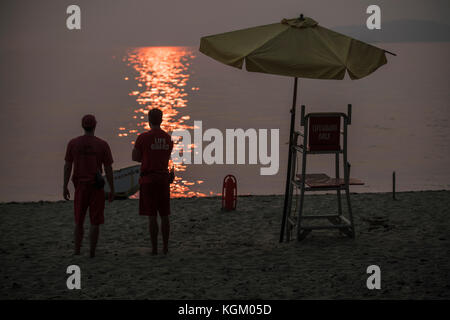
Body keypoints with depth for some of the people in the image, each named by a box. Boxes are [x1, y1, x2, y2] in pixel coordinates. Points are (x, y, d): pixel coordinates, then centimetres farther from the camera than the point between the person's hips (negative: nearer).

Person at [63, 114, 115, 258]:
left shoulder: (73, 143, -1)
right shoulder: (103, 144, -5)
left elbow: (67, 166, -2)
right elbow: (108, 169, -6)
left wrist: (65, 187, 4)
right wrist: (112, 190, 0)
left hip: (80, 187, 2)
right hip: (97, 187, -2)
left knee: (79, 221, 14)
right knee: (95, 222, 4)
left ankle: (77, 251, 8)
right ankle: (92, 253, 0)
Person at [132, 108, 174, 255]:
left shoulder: (143, 138, -8)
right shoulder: (168, 139, 7)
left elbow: (135, 157, 0)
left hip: (148, 179, -4)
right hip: (163, 178, 4)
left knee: (152, 216, -3)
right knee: (164, 215, 9)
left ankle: (154, 248, -3)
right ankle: (165, 247, 10)